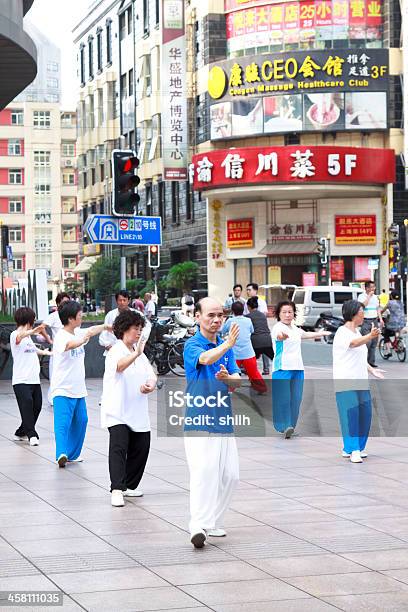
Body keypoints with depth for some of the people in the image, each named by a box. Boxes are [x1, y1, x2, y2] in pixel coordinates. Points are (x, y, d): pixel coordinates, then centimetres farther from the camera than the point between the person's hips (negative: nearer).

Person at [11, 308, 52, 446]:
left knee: (36, 406, 5)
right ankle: (32, 435, -16)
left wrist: (44, 352, 58)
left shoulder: (28, 336, 20)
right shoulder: (15, 335, -8)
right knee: (27, 404, -17)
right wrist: (33, 331, -55)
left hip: (34, 379, 8)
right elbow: (20, 335, -35)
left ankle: (22, 432, 20)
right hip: (21, 380, -8)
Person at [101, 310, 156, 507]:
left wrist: (150, 385, -13)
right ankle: (117, 490, -23)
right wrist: (136, 353, -51)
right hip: (117, 412, -7)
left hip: (138, 413, 8)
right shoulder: (116, 351, -9)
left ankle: (129, 485, 23)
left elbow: (152, 376, 10)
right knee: (118, 448, -18)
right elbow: (119, 365, -33)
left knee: (141, 447, 8)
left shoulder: (139, 353, 14)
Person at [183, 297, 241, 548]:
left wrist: (227, 377, -12)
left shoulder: (226, 346, 14)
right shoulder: (192, 345, -6)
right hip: (199, 422, -7)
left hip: (223, 420, 7)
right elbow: (206, 359, -29)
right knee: (204, 471, -19)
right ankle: (199, 527, -24)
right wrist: (228, 344, -38)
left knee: (230, 475, 8)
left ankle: (214, 522, 21)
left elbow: (237, 381, 8)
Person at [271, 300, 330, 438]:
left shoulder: (295, 328, 15)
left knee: (296, 398, 4)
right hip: (282, 368, -7)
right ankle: (284, 426, -14)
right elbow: (278, 334, -35)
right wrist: (281, 336, -59)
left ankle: (291, 426, 12)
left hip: (298, 368, 7)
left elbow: (305, 334, 38)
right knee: (283, 398, -14)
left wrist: (319, 333, 56)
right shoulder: (278, 327, -9)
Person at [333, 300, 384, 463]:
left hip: (361, 381, 8)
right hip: (345, 381, -8)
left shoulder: (357, 332, 18)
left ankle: (355, 448, 16)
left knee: (364, 414, 4)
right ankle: (352, 450, -10)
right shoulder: (342, 332, -10)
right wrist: (370, 336, -48)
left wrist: (372, 370, 19)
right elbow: (354, 343, -32)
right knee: (350, 414, -12)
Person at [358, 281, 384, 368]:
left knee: (374, 342, 4)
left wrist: (380, 319, 12)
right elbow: (363, 305, -22)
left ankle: (371, 361, 8)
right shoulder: (362, 296, -5)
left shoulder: (375, 297, 15)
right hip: (366, 321, -6)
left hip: (374, 321, 6)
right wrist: (369, 296, -17)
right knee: (367, 342, -13)